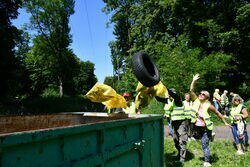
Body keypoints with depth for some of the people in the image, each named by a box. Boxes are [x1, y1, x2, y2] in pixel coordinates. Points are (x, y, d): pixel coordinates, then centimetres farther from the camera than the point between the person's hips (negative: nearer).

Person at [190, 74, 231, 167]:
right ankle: (209, 137, 50)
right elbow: (191, 90, -17)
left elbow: (218, 114, -5)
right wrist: (194, 80, -23)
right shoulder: (196, 100, -8)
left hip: (205, 128, -4)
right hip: (196, 127, 4)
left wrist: (225, 123, 2)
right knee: (197, 138, 23)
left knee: (205, 144, 0)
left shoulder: (208, 105, -17)